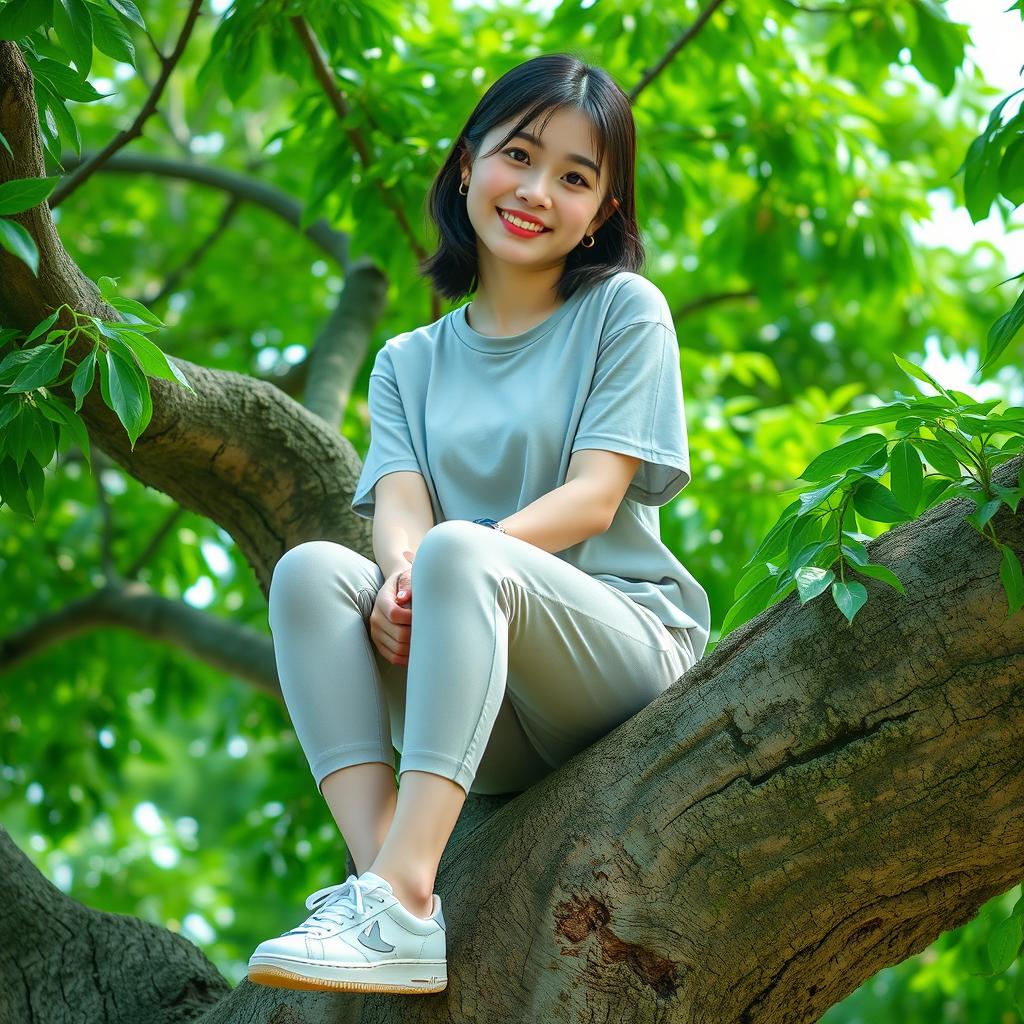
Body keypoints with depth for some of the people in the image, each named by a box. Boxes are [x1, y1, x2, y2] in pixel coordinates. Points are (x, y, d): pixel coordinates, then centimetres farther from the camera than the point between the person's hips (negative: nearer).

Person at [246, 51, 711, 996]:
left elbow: (594, 497, -5)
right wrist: (398, 571, -23)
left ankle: (402, 898, -43)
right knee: (310, 570, -21)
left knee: (457, 553, -32)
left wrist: (442, 560, -20)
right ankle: (379, 873, -35)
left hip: (620, 646, -4)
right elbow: (399, 504, 2)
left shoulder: (624, 310, 8)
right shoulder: (412, 361, 20)